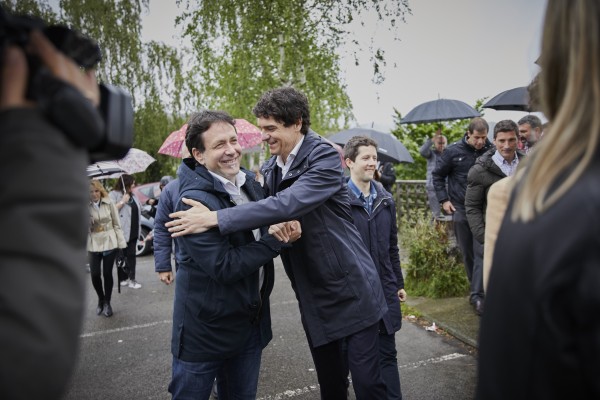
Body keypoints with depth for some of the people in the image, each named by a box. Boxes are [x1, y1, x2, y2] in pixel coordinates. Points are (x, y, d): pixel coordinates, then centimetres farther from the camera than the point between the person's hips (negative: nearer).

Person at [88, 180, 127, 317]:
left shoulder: (109, 203, -4)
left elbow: (116, 224, 1)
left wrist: (121, 242, -1)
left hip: (110, 243, -1)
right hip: (94, 245, 1)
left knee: (107, 274, 5)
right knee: (95, 275, -2)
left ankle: (107, 302, 22)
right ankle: (101, 299, 25)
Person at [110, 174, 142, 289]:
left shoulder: (132, 195, 14)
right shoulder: (114, 194, -7)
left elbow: (138, 209, 22)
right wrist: (122, 201, -18)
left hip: (133, 232, 6)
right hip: (122, 231, -6)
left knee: (131, 255, 6)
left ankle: (131, 279, 8)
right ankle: (122, 278, 16)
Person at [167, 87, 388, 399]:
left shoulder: (324, 157, -17)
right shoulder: (269, 169, 5)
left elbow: (290, 204, -32)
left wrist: (217, 218, -32)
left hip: (351, 290, -6)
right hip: (314, 299, 6)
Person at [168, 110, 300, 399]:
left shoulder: (251, 183, 1)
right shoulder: (194, 201, -22)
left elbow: (262, 232, 14)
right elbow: (224, 267, -26)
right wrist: (275, 240, -21)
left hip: (252, 321, 7)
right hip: (204, 329, -6)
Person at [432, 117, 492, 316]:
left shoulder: (491, 151, -5)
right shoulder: (454, 151, -4)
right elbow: (437, 175, 6)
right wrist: (443, 200, 0)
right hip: (460, 209, 1)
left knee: (481, 252, -7)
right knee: (467, 253, 10)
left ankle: (477, 295, -4)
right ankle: (476, 288, 26)